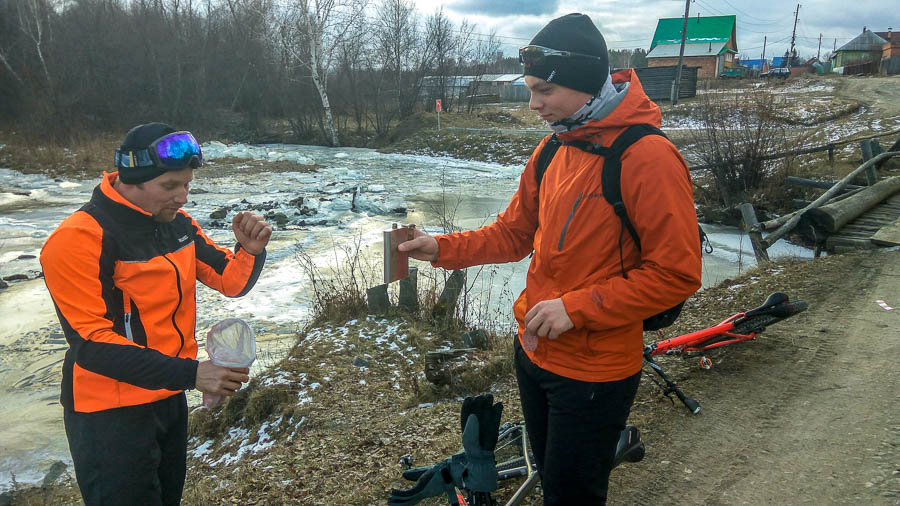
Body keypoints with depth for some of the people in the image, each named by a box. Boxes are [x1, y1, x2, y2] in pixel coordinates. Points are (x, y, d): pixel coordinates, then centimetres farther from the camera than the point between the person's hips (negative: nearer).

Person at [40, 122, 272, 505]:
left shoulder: (176, 222, 0)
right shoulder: (80, 240, -22)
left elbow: (231, 282, 7)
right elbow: (93, 343, -24)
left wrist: (251, 251, -16)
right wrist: (190, 374, -31)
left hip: (170, 398, 7)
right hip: (111, 415, -7)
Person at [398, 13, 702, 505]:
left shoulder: (647, 158, -21)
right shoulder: (552, 150, 4)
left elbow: (677, 274, -20)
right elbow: (513, 232, 10)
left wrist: (576, 308, -22)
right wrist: (442, 247, -4)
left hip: (592, 373, -7)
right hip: (533, 353, 7)